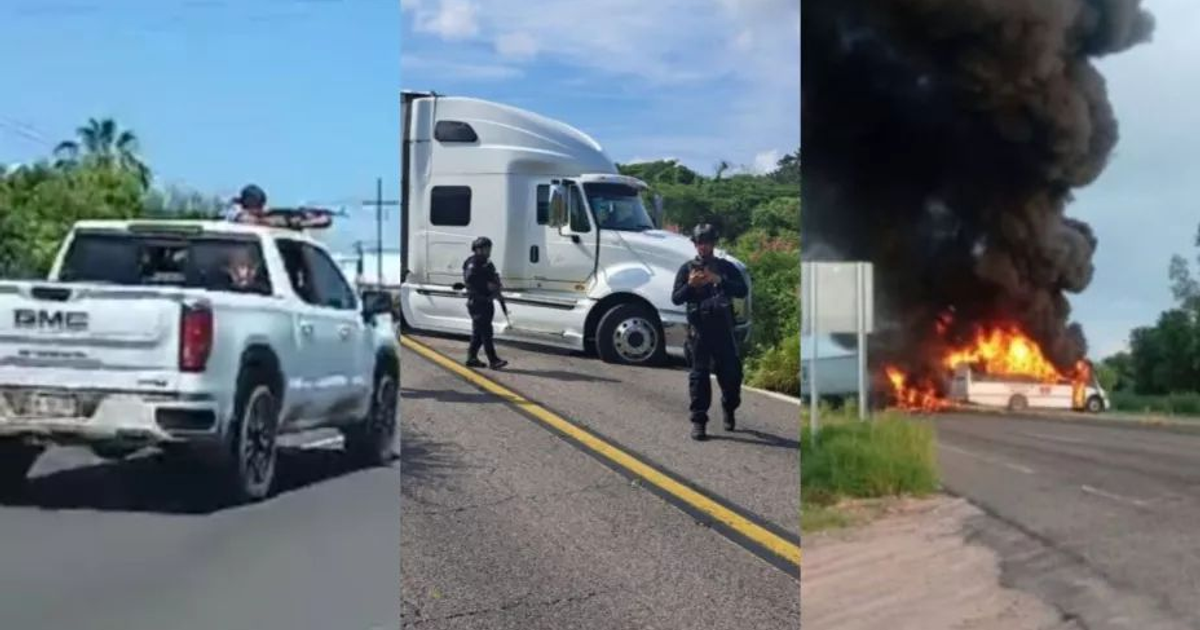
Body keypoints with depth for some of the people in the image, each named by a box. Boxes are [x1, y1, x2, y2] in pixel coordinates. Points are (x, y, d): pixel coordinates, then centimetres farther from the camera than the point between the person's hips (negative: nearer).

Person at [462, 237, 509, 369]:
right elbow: (469, 280, -23)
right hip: (477, 302, -10)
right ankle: (493, 360, -13)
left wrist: (496, 285, 3)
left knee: (478, 332, 13)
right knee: (486, 332, -11)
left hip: (486, 301, 10)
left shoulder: (487, 264, 18)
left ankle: (471, 358, 20)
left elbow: (491, 279, 25)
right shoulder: (473, 264, -12)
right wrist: (487, 285, -23)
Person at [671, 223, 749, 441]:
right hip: (698, 329, -1)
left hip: (723, 328, 1)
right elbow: (676, 299, 2)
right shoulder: (687, 269, 8)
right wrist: (690, 285, -17)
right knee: (699, 375, -3)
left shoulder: (726, 267, 9)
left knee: (731, 372, 4)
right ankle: (698, 421, 1)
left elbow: (742, 291, -4)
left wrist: (719, 281, -18)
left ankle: (729, 410, 30)